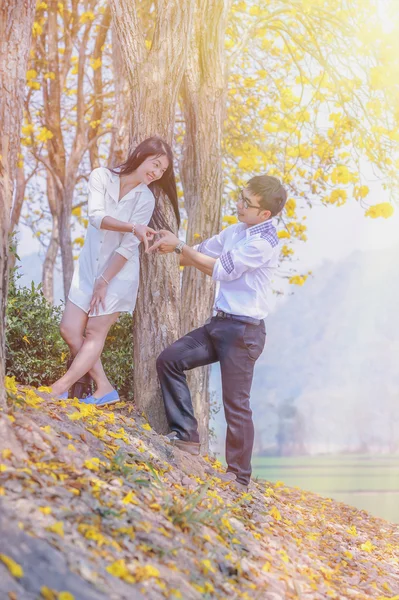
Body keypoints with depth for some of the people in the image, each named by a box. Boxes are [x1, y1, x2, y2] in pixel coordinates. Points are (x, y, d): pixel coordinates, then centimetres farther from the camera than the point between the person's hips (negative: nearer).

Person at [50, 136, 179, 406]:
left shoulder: (146, 199, -12)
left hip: (119, 273, -4)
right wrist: (133, 228, -36)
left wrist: (104, 282, -14)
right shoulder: (102, 176, -7)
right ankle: (105, 388, 8)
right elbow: (96, 217, -22)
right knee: (70, 330, 0)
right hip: (89, 267, 4)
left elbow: (128, 247, -14)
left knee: (95, 333, -2)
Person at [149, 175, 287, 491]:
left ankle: (239, 476, 13)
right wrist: (171, 248, -5)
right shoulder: (236, 231, 9)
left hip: (244, 330, -9)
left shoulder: (264, 242, -17)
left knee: (236, 403, -1)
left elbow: (219, 269, -17)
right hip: (221, 322, 9)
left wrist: (178, 246, -10)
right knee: (169, 360, 2)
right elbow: (201, 253, 15)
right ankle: (187, 436, 10)